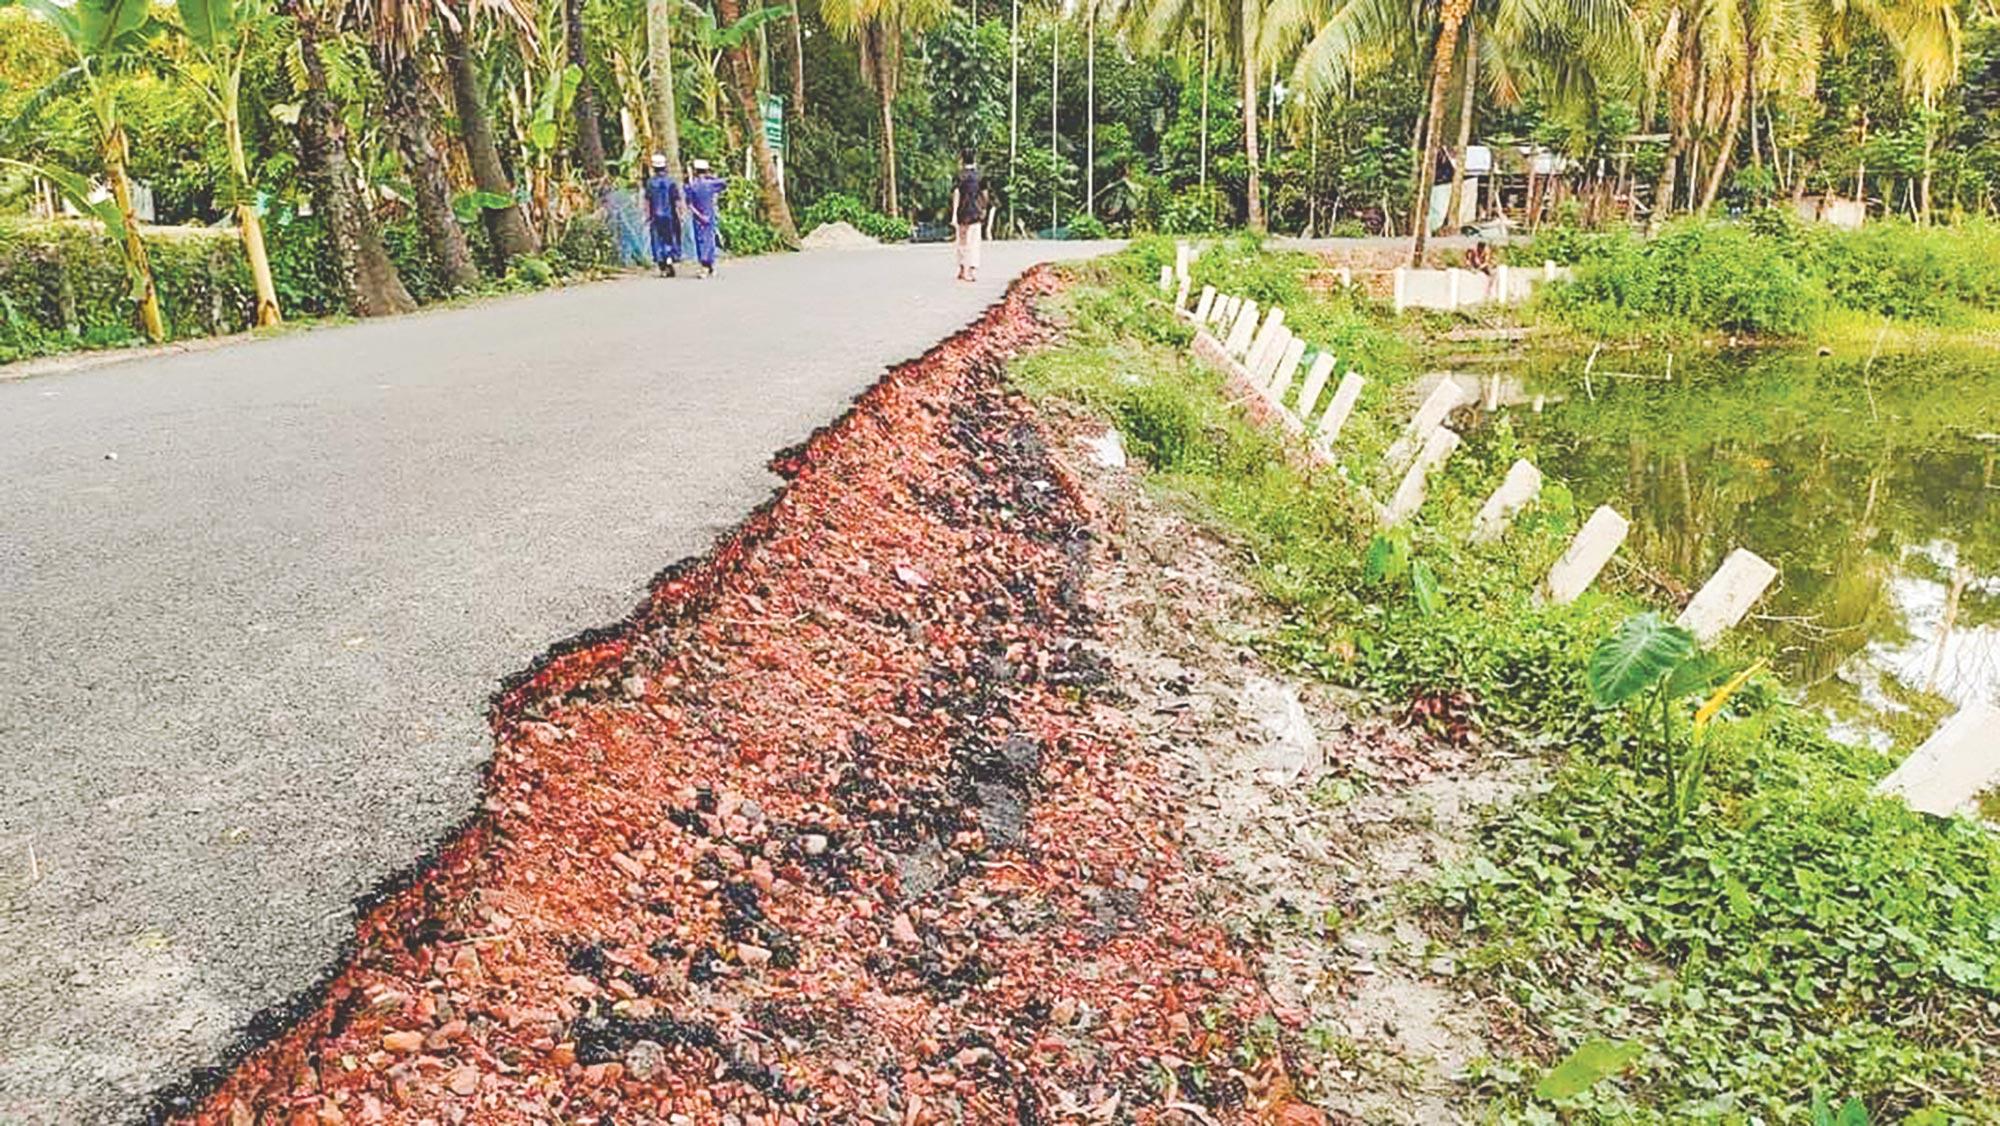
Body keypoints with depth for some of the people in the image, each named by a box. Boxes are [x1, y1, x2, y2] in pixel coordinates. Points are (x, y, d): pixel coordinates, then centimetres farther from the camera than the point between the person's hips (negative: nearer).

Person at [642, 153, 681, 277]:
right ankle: (670, 260, -12)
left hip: (656, 216, 1)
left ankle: (662, 268, 5)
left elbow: (647, 201, -2)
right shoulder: (671, 181, -6)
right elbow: (677, 201, -7)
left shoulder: (650, 182, -2)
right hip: (669, 216, -1)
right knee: (671, 239, 10)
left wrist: (647, 216, 6)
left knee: (658, 240, 7)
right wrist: (680, 215, 2)